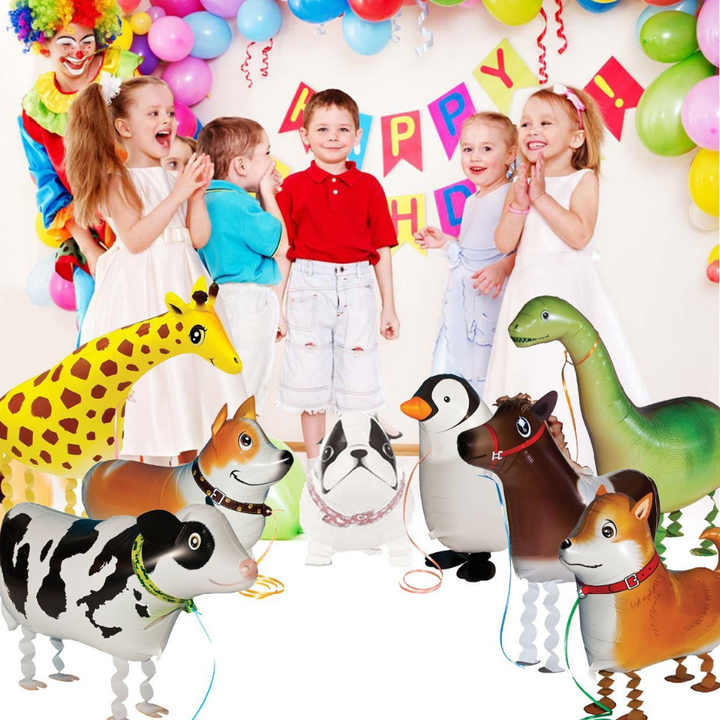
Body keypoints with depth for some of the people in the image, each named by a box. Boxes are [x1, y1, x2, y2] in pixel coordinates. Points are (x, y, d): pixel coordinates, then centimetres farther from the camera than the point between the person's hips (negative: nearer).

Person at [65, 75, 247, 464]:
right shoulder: (118, 180, -7)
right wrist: (178, 194, -19)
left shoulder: (175, 177, 10)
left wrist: (197, 192, -5)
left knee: (188, 380, 11)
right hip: (140, 293, -6)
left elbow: (199, 237, 6)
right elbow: (134, 239, -19)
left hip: (180, 288, 6)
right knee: (145, 391, -3)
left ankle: (189, 470, 25)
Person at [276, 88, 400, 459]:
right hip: (308, 286, -1)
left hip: (356, 286, 1)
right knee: (310, 377, 6)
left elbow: (382, 249, 7)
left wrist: (389, 306, 6)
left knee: (357, 379, 6)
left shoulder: (368, 186, 6)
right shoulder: (293, 186, 3)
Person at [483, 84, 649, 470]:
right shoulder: (520, 186, 10)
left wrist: (542, 197, -15)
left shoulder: (582, 179, -1)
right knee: (529, 370, 6)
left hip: (569, 293, -4)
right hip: (529, 291, 4)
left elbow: (579, 235, -16)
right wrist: (519, 203, -11)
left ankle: (582, 453, 5)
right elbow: (504, 243, 1)